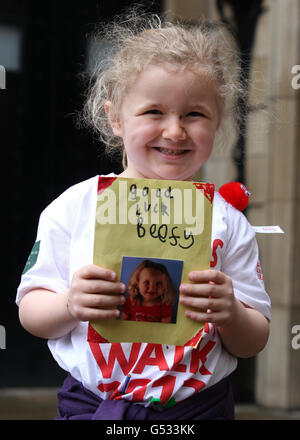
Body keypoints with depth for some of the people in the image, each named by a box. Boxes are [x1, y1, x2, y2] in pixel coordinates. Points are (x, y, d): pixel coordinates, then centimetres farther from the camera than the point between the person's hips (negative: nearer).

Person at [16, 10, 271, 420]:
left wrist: (230, 315, -20)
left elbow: (254, 343, 1)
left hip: (198, 407, 1)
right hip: (90, 404, 0)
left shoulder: (226, 220, -3)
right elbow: (30, 312, -1)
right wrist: (70, 306, -22)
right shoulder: (75, 207, -4)